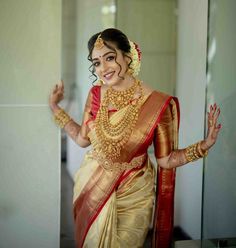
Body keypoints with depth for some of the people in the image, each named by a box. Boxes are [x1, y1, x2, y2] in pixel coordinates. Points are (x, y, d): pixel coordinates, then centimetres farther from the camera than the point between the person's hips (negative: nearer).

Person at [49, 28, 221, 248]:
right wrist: (55, 108, 8)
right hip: (92, 188, 3)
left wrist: (204, 145, -24)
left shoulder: (157, 103, -18)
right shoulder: (96, 94, -7)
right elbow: (82, 138, 6)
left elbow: (165, 159, -12)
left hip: (132, 196, -3)